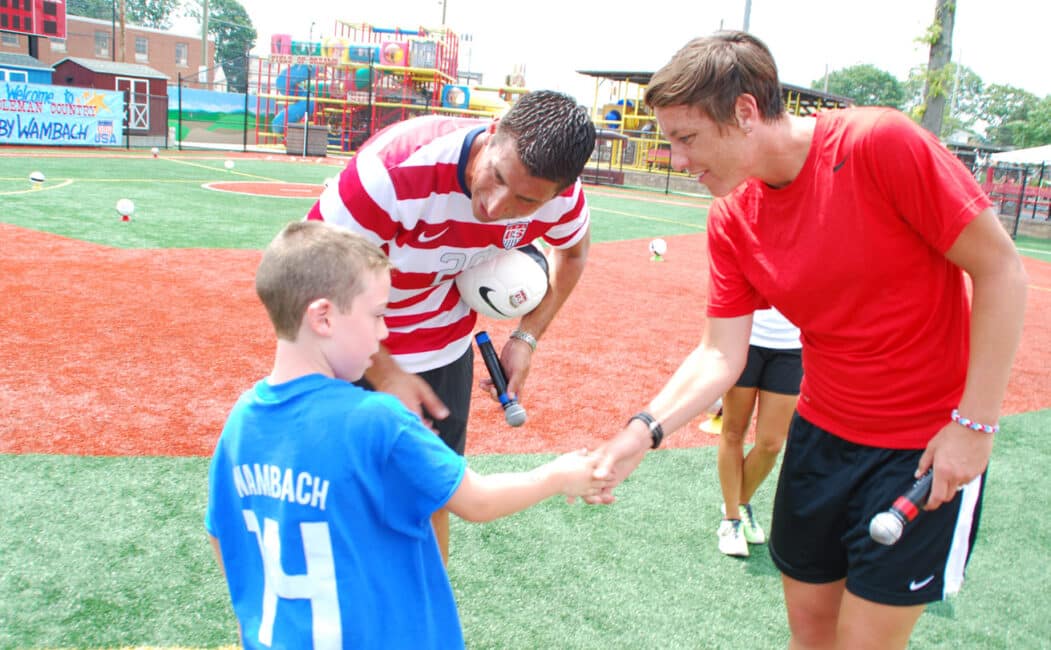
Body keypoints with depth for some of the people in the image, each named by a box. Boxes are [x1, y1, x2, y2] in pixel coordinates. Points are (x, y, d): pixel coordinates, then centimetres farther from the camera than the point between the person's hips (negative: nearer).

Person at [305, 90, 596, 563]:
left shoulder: (560, 195, -20)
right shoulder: (396, 168, -36)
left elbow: (573, 251, 5)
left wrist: (527, 337, -5)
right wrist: (384, 374, -23)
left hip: (446, 354, 4)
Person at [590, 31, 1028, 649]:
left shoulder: (881, 141, -21)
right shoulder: (730, 223, -5)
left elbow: (1002, 270, -16)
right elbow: (721, 353, -5)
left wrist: (974, 423, -16)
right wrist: (646, 428, -21)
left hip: (930, 448, -4)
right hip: (822, 433, 5)